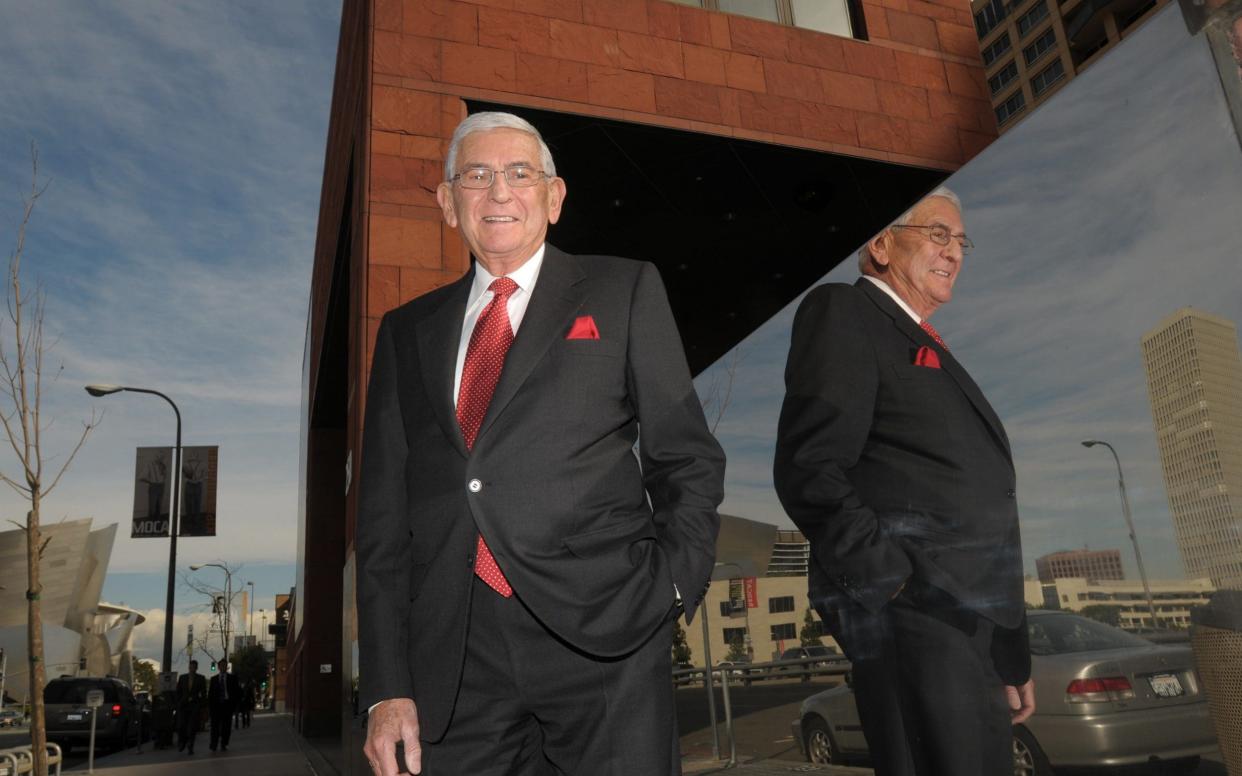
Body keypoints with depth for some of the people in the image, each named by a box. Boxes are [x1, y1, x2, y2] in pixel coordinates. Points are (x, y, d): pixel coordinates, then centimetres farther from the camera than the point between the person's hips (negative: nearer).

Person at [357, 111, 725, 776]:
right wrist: (387, 688, 5)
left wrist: (673, 589, -7)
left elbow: (687, 460, 6)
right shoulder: (407, 331, 14)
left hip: (605, 636, -2)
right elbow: (383, 512, 10)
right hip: (453, 660, 3)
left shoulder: (624, 291, 8)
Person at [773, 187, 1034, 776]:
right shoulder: (842, 312, -1)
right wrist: (896, 583, -21)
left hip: (967, 618, 9)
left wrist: (1011, 656, 21)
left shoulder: (931, 352, 25)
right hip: (911, 615, -9)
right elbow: (807, 470, -15)